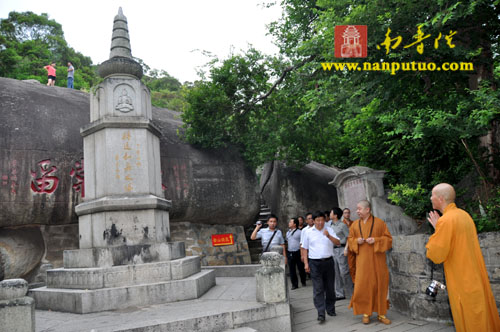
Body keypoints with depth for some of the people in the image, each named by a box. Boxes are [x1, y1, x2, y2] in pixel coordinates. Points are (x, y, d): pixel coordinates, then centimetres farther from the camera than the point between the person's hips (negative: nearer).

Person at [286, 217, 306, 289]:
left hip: (298, 252, -5)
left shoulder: (299, 232, -6)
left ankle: (303, 282, 23)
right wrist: (285, 255, 13)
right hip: (290, 253, 5)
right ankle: (294, 284, 14)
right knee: (292, 270, 5)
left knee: (301, 268, 5)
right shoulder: (287, 233, 12)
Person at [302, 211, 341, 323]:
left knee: (330, 287, 11)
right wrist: (306, 263, 2)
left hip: (328, 261, 2)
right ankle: (321, 314, -2)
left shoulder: (329, 230, 5)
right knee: (318, 289, -3)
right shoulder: (309, 232, 3)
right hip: (315, 263, -2)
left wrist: (329, 236, -21)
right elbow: (305, 249, 7)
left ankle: (330, 309, 26)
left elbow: (338, 242, -4)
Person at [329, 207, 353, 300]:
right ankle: (339, 294, 16)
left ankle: (350, 292, 8)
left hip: (341, 249, -8)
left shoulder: (342, 225, -9)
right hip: (333, 250, 8)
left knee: (344, 272, -5)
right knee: (336, 273, 9)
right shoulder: (331, 226, 14)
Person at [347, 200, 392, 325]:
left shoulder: (379, 222, -2)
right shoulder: (355, 224, 6)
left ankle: (381, 314, 15)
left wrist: (376, 240, -15)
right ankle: (366, 313, 12)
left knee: (380, 285, 3)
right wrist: (356, 241, -8)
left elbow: (388, 238, 1)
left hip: (377, 260, -1)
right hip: (362, 260, 2)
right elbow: (350, 239, 14)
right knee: (363, 286, -1)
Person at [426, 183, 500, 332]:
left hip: (463, 282, -8)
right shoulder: (464, 214, 6)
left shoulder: (446, 220, -20)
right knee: (483, 318, 18)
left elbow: (436, 255, -18)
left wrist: (436, 231, -8)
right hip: (476, 277, 8)